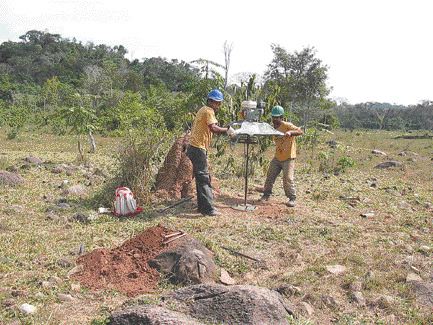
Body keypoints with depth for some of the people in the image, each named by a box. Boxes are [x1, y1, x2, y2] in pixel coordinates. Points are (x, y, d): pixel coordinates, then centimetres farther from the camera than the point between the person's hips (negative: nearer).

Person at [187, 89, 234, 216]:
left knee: (202, 178, 14)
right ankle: (208, 209, -8)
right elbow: (213, 128, -27)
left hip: (197, 147, 10)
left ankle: (203, 206, 20)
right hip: (198, 148, -10)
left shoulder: (203, 110, 20)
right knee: (204, 179, -10)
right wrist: (227, 130, -18)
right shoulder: (208, 111, -12)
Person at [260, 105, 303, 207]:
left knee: (288, 178, -9)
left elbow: (300, 132, -28)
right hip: (277, 158, 7)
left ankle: (292, 198, 6)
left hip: (288, 158, -7)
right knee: (270, 176, 7)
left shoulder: (287, 126, -15)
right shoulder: (274, 127, 7)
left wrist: (290, 132, -43)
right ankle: (266, 194, 22)